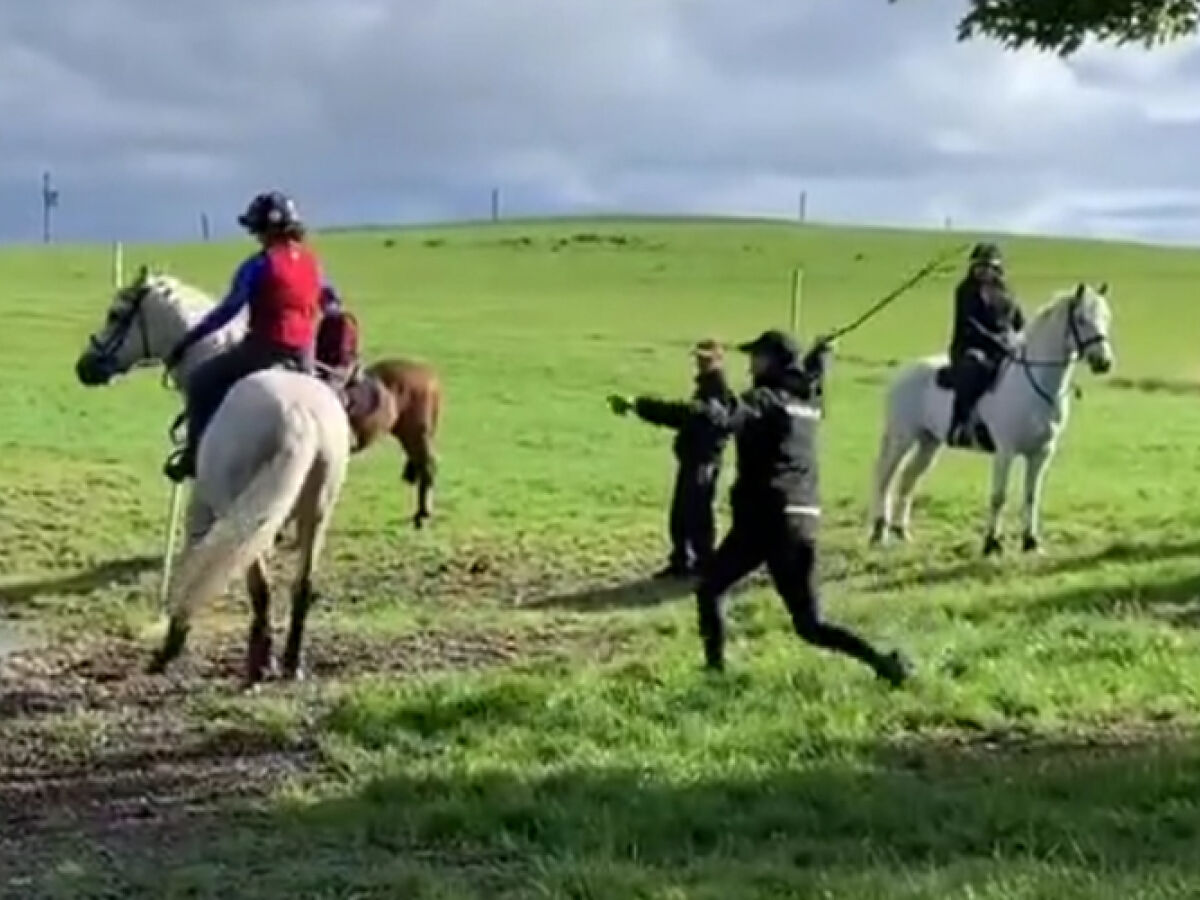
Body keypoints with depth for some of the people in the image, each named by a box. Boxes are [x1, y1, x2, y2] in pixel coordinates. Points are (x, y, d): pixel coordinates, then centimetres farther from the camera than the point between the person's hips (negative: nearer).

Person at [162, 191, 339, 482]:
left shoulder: (259, 265, -12)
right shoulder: (311, 261, 8)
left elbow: (227, 311, -12)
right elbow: (330, 300, 20)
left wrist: (186, 342, -6)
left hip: (265, 348, -7)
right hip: (304, 355, 7)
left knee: (201, 381, 7)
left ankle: (194, 455, 2)